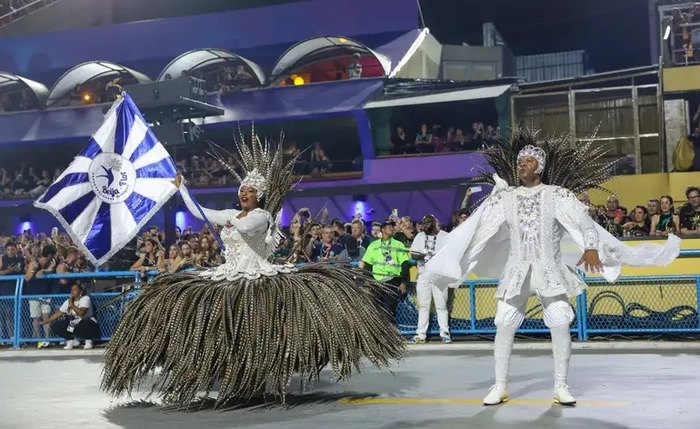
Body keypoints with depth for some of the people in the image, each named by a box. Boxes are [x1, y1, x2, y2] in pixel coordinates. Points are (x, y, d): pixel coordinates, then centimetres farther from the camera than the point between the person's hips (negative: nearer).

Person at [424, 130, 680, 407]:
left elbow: (583, 220, -9)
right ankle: (499, 387, 7)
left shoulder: (557, 194, 2)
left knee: (560, 325, -11)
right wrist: (456, 262, -1)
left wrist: (591, 247, -27)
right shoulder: (505, 197, 7)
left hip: (551, 270, -2)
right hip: (516, 271, 2)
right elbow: (478, 228, 4)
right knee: (504, 325, -4)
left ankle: (561, 387, 3)